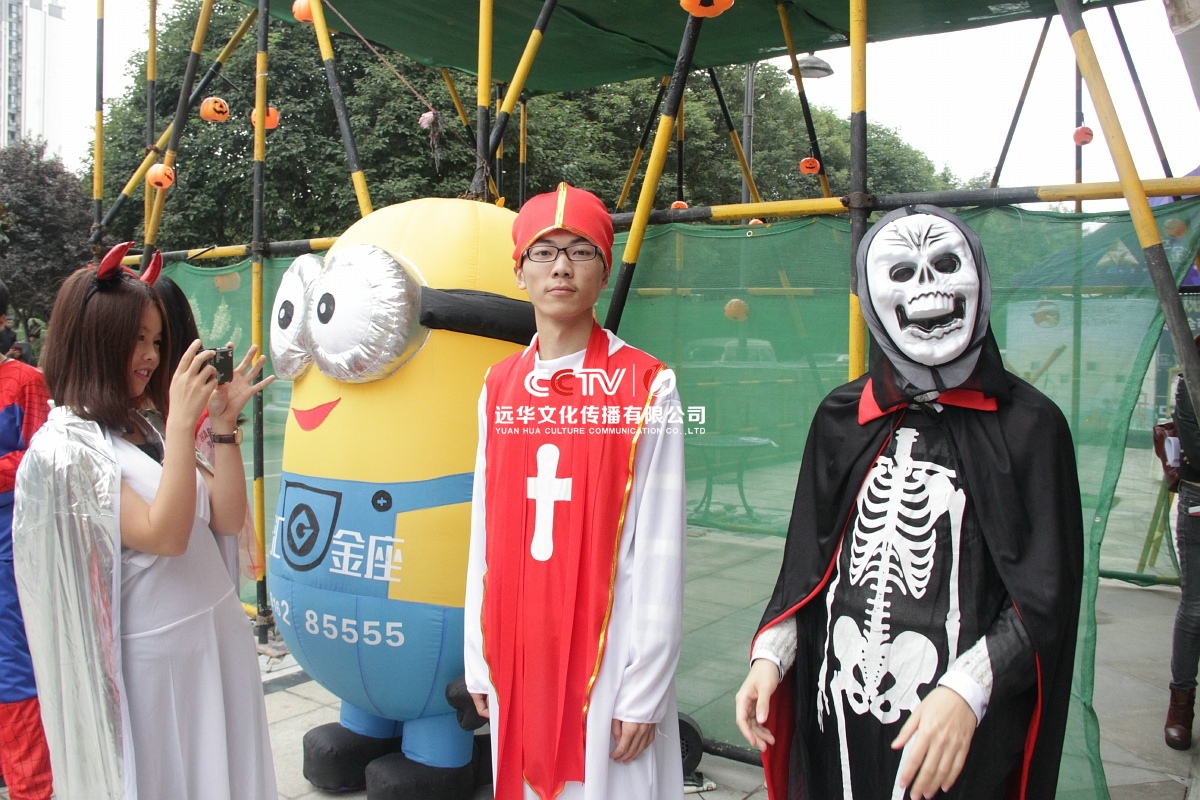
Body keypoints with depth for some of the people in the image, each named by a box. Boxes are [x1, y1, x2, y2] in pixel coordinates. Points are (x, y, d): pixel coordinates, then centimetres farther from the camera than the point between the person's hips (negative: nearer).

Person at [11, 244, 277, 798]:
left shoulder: (144, 430, 5)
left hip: (220, 640, 7)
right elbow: (164, 534, -24)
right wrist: (183, 421, -23)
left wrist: (222, 424, -5)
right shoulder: (63, 447, -14)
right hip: (151, 662, -7)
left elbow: (227, 518, 1)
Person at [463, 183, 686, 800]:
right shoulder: (499, 389, 5)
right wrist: (478, 657, 9)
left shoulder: (647, 388, -9)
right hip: (517, 650, 4)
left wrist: (645, 689, -11)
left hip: (607, 651, -4)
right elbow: (485, 535, 8)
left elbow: (660, 549, -10)